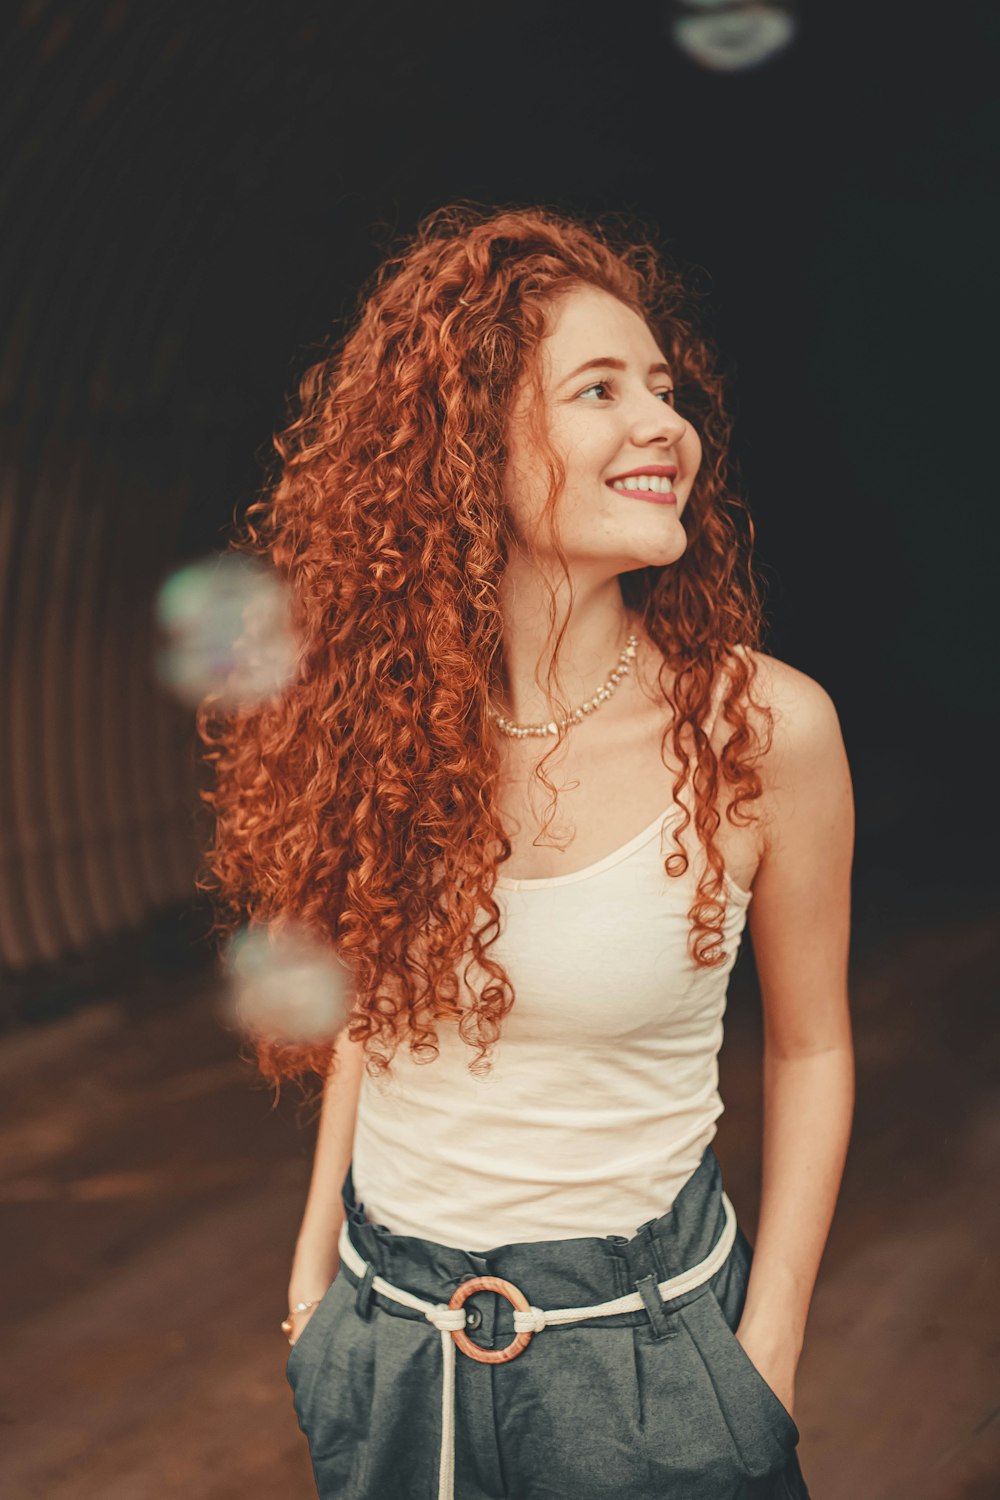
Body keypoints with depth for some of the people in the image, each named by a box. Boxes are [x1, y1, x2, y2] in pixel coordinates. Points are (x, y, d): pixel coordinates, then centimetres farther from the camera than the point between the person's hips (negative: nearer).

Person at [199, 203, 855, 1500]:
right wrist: (315, 1260, 8)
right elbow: (374, 1004, 5)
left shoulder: (764, 728, -17)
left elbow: (810, 1046, -4)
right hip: (385, 1331, 3)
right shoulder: (383, 715, -8)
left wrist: (769, 1355, -4)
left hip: (644, 1339, -2)